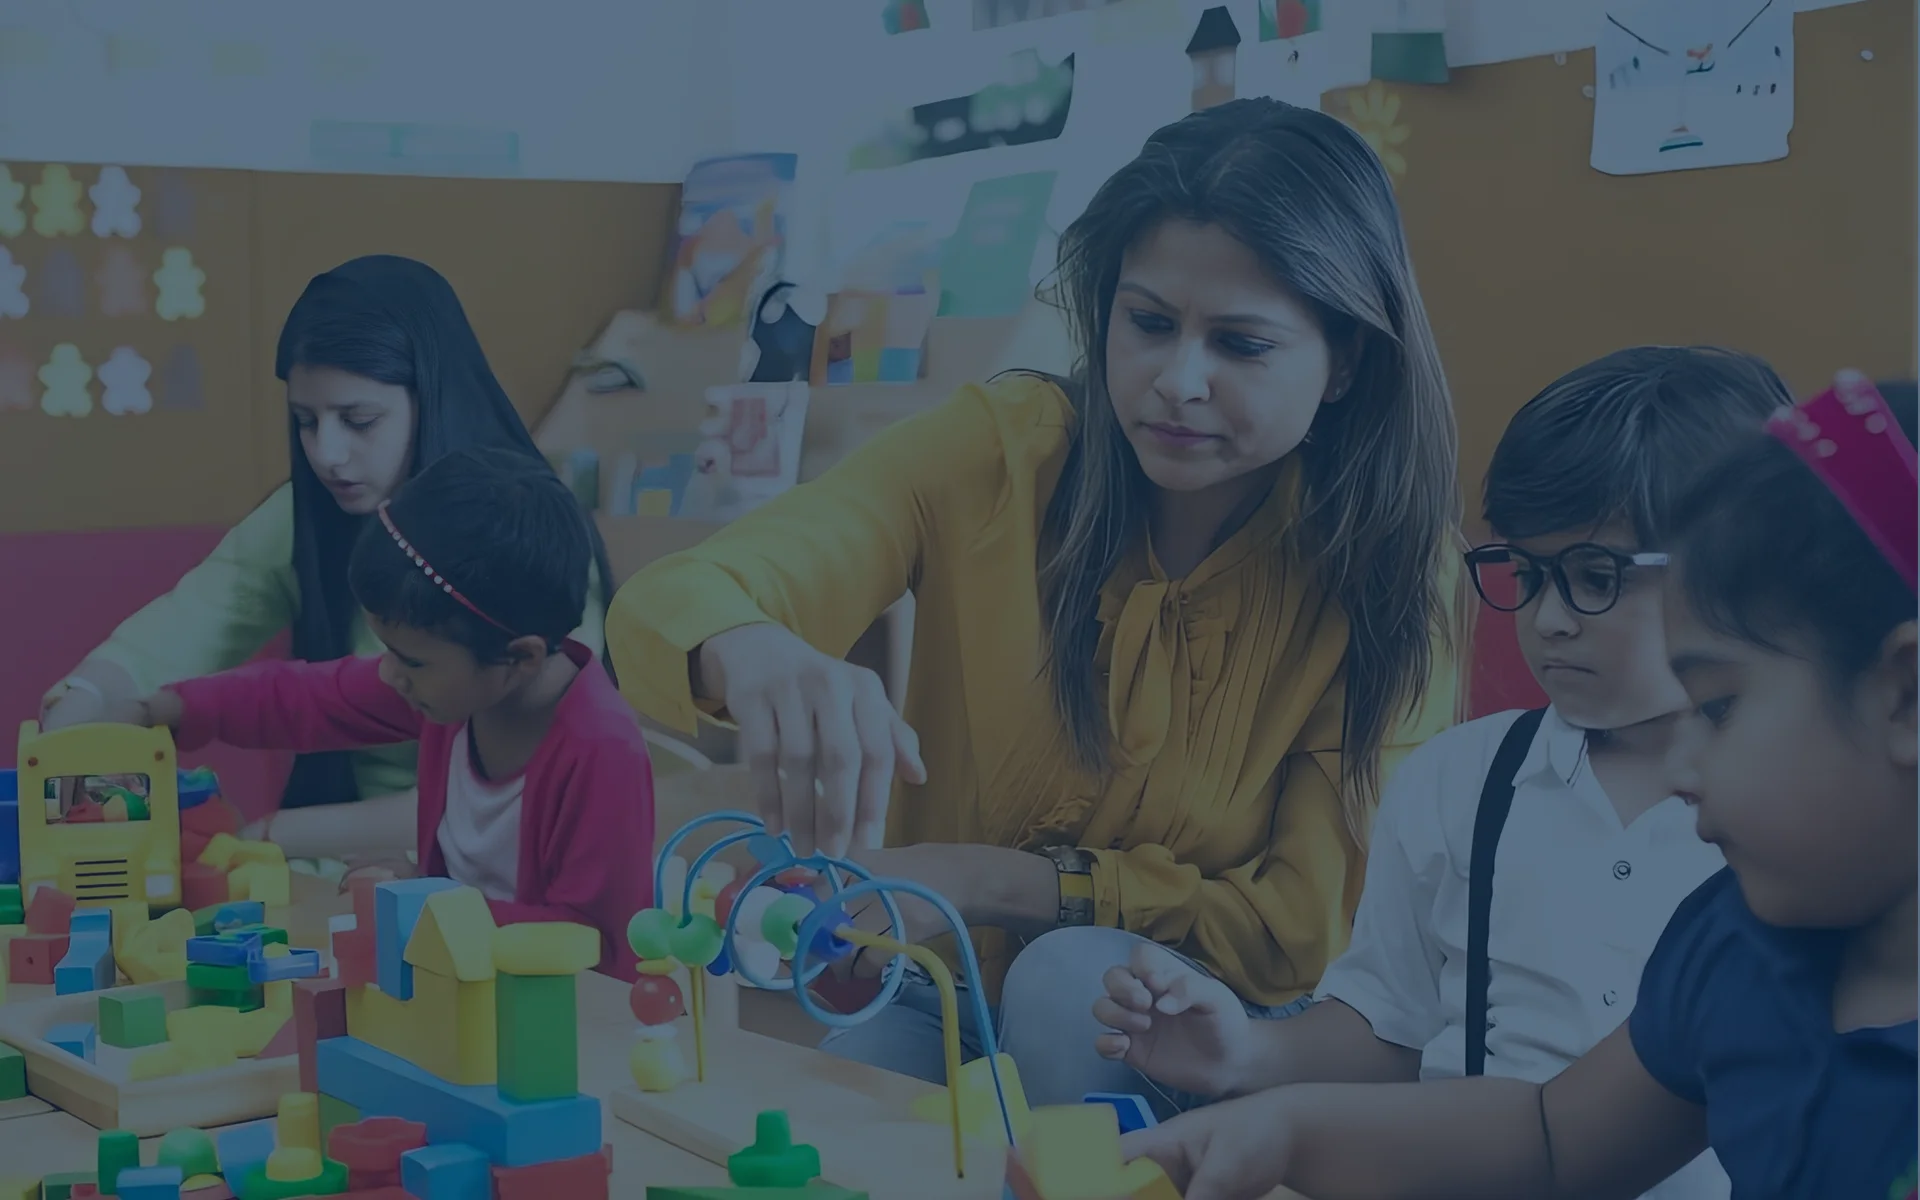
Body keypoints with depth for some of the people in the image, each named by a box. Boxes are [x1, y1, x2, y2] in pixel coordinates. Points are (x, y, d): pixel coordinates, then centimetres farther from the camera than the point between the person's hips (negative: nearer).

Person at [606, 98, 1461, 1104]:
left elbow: (1306, 927, -10)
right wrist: (748, 653, -48)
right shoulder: (1000, 449, -13)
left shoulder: (1388, 570, -12)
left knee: (1074, 981, -31)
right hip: (944, 1001, 0)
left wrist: (999, 881, -20)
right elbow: (662, 606, -23)